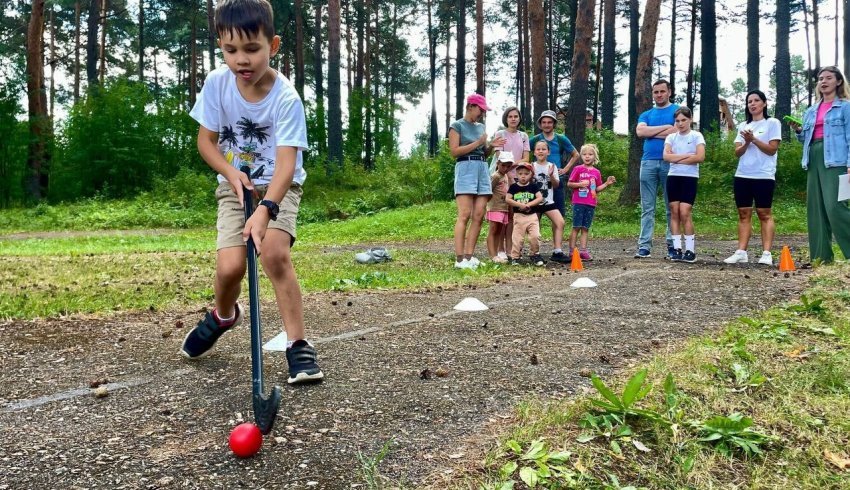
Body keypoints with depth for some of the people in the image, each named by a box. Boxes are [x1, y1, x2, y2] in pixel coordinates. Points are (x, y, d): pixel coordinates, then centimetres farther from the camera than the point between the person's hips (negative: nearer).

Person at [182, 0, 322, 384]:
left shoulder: (286, 98, -23)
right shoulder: (217, 83, -12)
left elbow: (286, 162, -32)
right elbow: (206, 140, -1)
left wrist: (265, 209, -45)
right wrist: (231, 172, -18)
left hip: (278, 187, -2)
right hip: (235, 184, 3)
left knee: (274, 253, -27)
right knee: (230, 267, -13)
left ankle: (298, 345, -13)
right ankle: (223, 315, 24)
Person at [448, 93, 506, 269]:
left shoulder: (480, 127, 21)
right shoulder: (457, 126, 2)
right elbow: (454, 151, -8)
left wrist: (491, 146, 5)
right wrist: (477, 143, -8)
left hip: (483, 169, 7)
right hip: (466, 169, -7)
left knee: (479, 216, -2)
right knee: (465, 215, -14)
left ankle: (469, 256, 1)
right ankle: (459, 259, -15)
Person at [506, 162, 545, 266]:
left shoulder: (533, 186, 4)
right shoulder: (513, 187, 1)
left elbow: (540, 198, -4)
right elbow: (507, 199, -7)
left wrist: (529, 204, -16)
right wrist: (520, 205, -16)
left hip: (532, 215, 1)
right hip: (518, 216, 0)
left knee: (535, 236, -8)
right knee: (517, 237, 1)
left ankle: (535, 255, 11)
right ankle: (515, 257, 12)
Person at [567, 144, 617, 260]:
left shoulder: (597, 172, 12)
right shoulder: (578, 169, 0)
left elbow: (597, 189, 16)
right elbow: (569, 184, -1)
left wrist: (607, 183, 3)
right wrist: (580, 184, -15)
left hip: (591, 204, 4)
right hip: (578, 203, -4)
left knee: (585, 228, 6)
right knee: (576, 227, -4)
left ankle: (583, 250, 7)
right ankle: (572, 251, -2)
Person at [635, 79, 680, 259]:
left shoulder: (678, 111, 8)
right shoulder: (646, 115, 18)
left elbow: (678, 132, -9)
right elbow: (640, 132, -2)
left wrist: (651, 132, -1)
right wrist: (665, 127, -5)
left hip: (670, 163, -3)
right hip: (648, 163, 3)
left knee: (672, 207, 1)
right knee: (647, 208, 0)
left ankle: (672, 246, 6)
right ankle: (644, 246, 0)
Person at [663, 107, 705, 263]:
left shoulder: (696, 136, 1)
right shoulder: (671, 137, 10)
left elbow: (700, 157, -12)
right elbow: (666, 156, -4)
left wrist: (677, 159, -8)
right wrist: (687, 156, -9)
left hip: (690, 178, -3)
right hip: (673, 177, 4)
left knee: (685, 213, -10)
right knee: (674, 212, 0)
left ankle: (690, 250, -4)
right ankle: (677, 249, 2)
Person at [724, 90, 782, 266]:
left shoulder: (772, 123, 2)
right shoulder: (744, 126, 17)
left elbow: (772, 149, -6)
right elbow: (737, 152, 9)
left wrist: (754, 139, -14)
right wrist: (747, 142, -10)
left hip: (764, 176, -5)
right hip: (742, 176, 5)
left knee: (764, 214, -4)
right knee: (744, 214, 2)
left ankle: (766, 254, -5)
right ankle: (741, 252, 1)